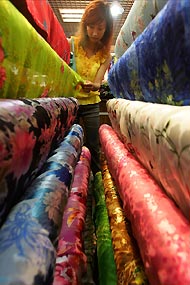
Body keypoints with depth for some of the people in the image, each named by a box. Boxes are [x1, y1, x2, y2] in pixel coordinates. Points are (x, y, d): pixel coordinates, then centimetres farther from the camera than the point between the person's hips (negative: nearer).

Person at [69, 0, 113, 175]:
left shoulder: (105, 54, 0)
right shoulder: (72, 43, -5)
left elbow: (98, 83, -11)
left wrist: (92, 86, -36)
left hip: (91, 103, 1)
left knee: (93, 146, 3)